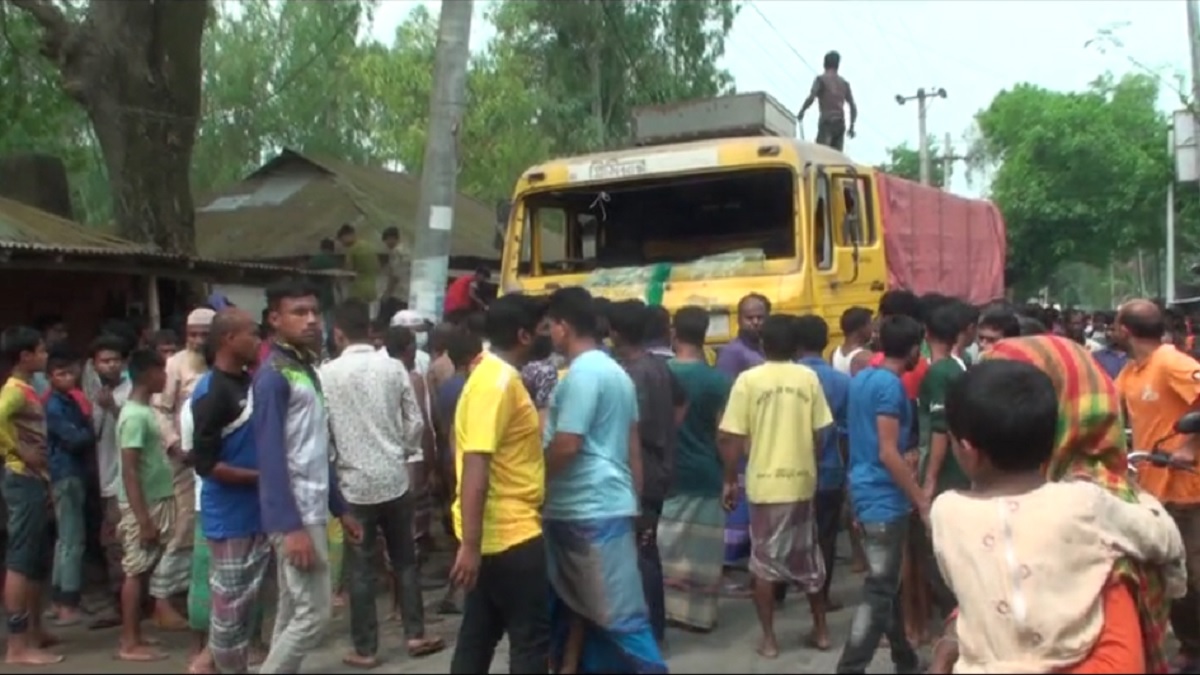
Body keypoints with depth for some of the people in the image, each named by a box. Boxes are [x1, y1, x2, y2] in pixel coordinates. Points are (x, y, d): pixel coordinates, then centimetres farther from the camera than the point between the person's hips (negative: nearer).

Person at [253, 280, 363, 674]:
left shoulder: (307, 371, 14)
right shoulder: (273, 375, -13)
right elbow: (271, 457, -19)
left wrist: (339, 508, 17)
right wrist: (292, 526, -24)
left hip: (312, 511, 9)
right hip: (295, 516, -9)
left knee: (292, 612, 13)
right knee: (314, 612, -6)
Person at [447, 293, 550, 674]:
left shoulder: (495, 375, 12)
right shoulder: (498, 383, -19)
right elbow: (475, 467, -26)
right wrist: (470, 544, -29)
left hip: (494, 531, 10)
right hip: (509, 533, -10)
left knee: (480, 633, 16)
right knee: (532, 637, 2)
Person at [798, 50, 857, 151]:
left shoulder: (821, 79, 3)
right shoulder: (844, 82, 18)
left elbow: (811, 98, -12)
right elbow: (853, 107, 15)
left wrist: (801, 112, 3)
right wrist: (851, 127, 22)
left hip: (827, 122, -5)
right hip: (840, 123, 5)